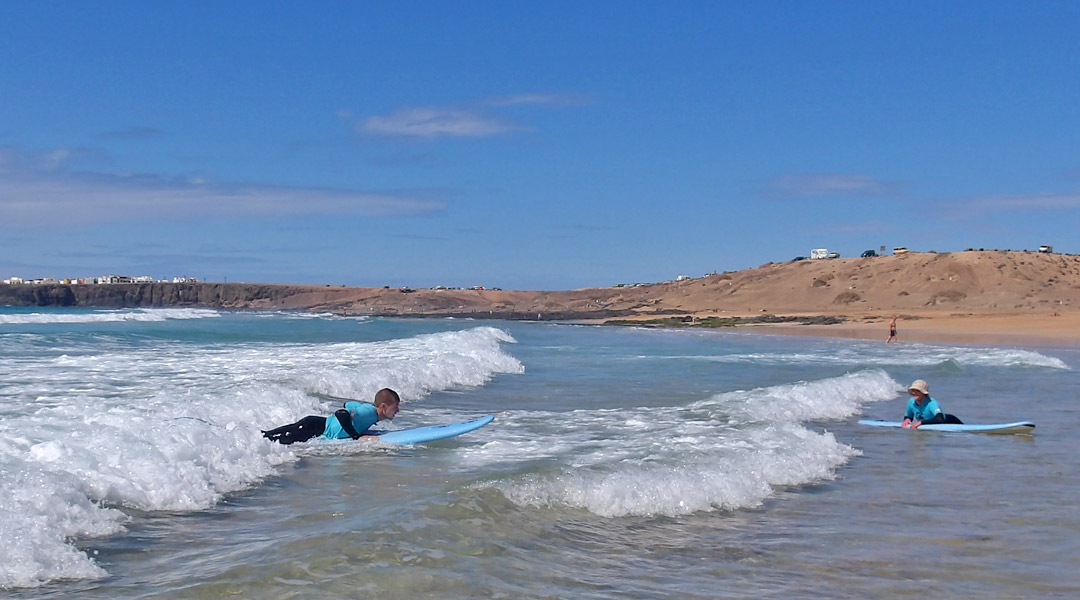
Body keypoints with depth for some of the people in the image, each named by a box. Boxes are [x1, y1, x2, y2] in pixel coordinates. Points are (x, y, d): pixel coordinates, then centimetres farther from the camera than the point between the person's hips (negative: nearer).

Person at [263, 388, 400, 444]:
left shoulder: (369, 407, 5)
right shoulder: (369, 412, -23)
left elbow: (348, 404, 22)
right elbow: (341, 414, -35)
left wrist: (359, 426, 20)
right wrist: (356, 436, -26)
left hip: (324, 423, 9)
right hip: (317, 429, -9)